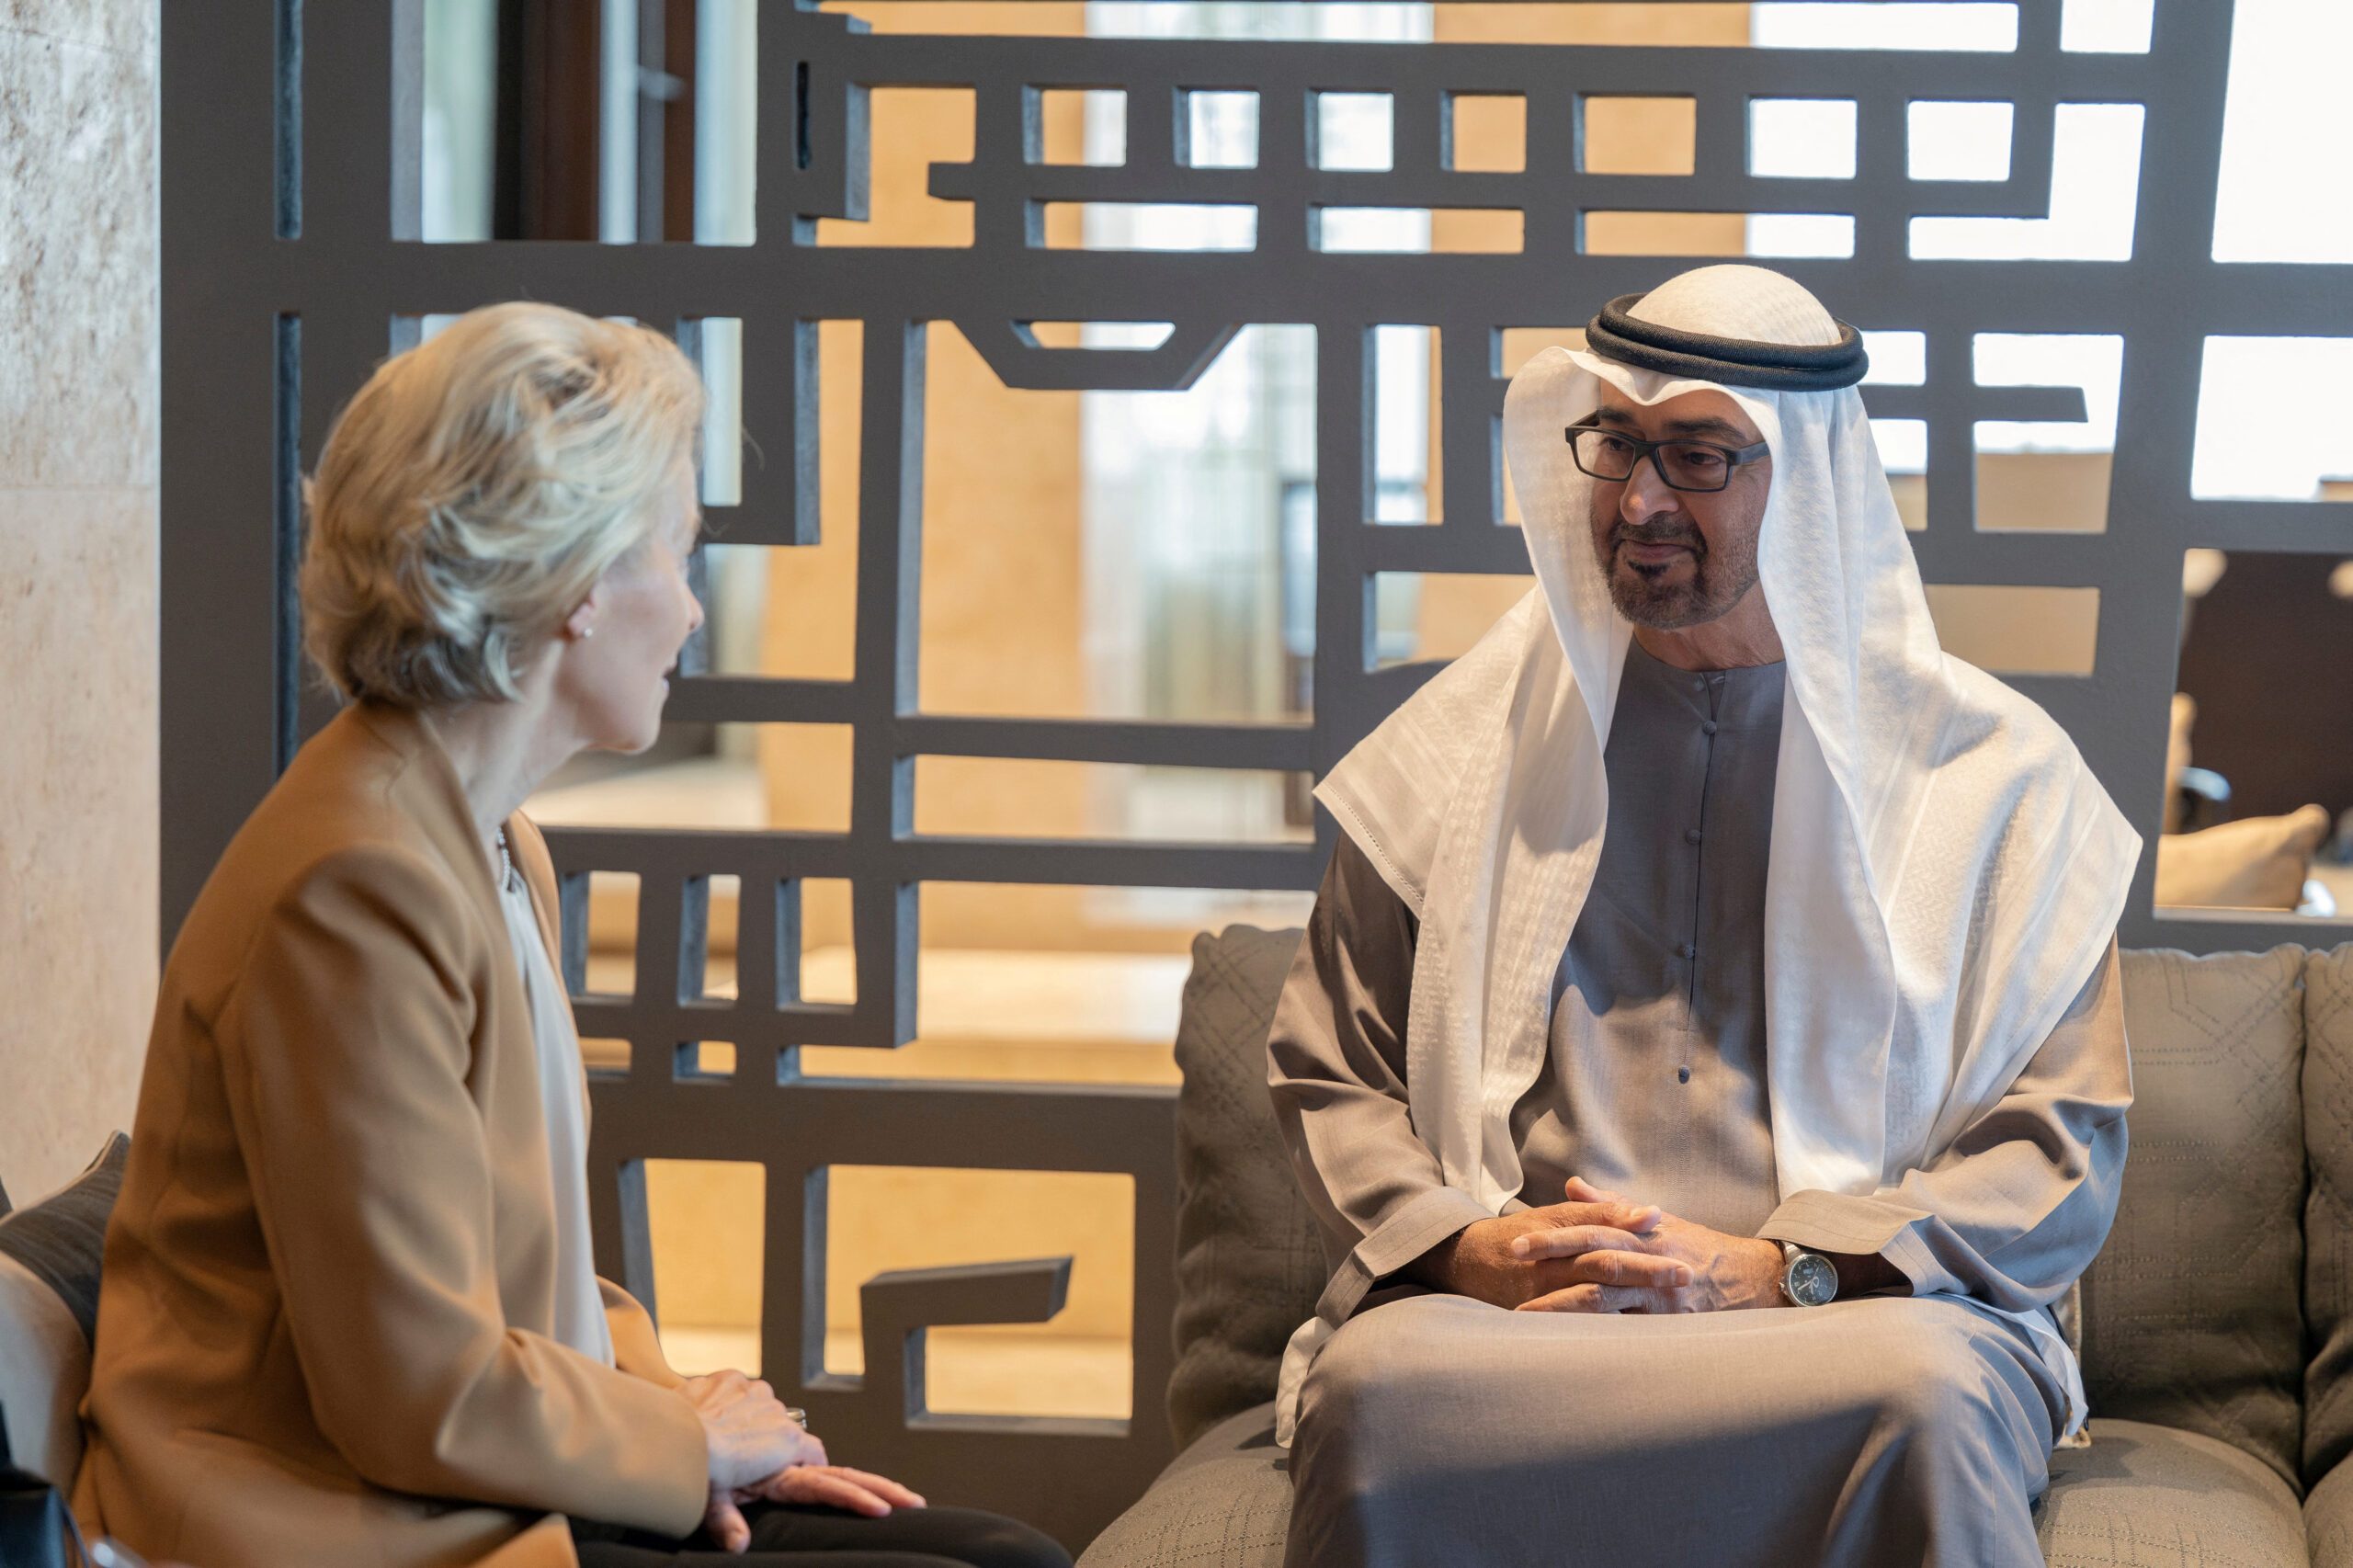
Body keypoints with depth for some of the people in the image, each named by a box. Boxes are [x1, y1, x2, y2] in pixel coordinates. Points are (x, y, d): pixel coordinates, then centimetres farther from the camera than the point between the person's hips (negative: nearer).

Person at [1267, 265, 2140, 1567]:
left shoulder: (1997, 774, 10)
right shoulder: (1466, 742, 15)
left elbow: (2060, 1158, 5)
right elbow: (1326, 1070, 17)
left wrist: (1774, 1272, -9)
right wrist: (1462, 1246, -5)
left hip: (1848, 1305, -1)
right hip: (1503, 1308, 2)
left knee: (1932, 1398, -38)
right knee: (1373, 1385, -34)